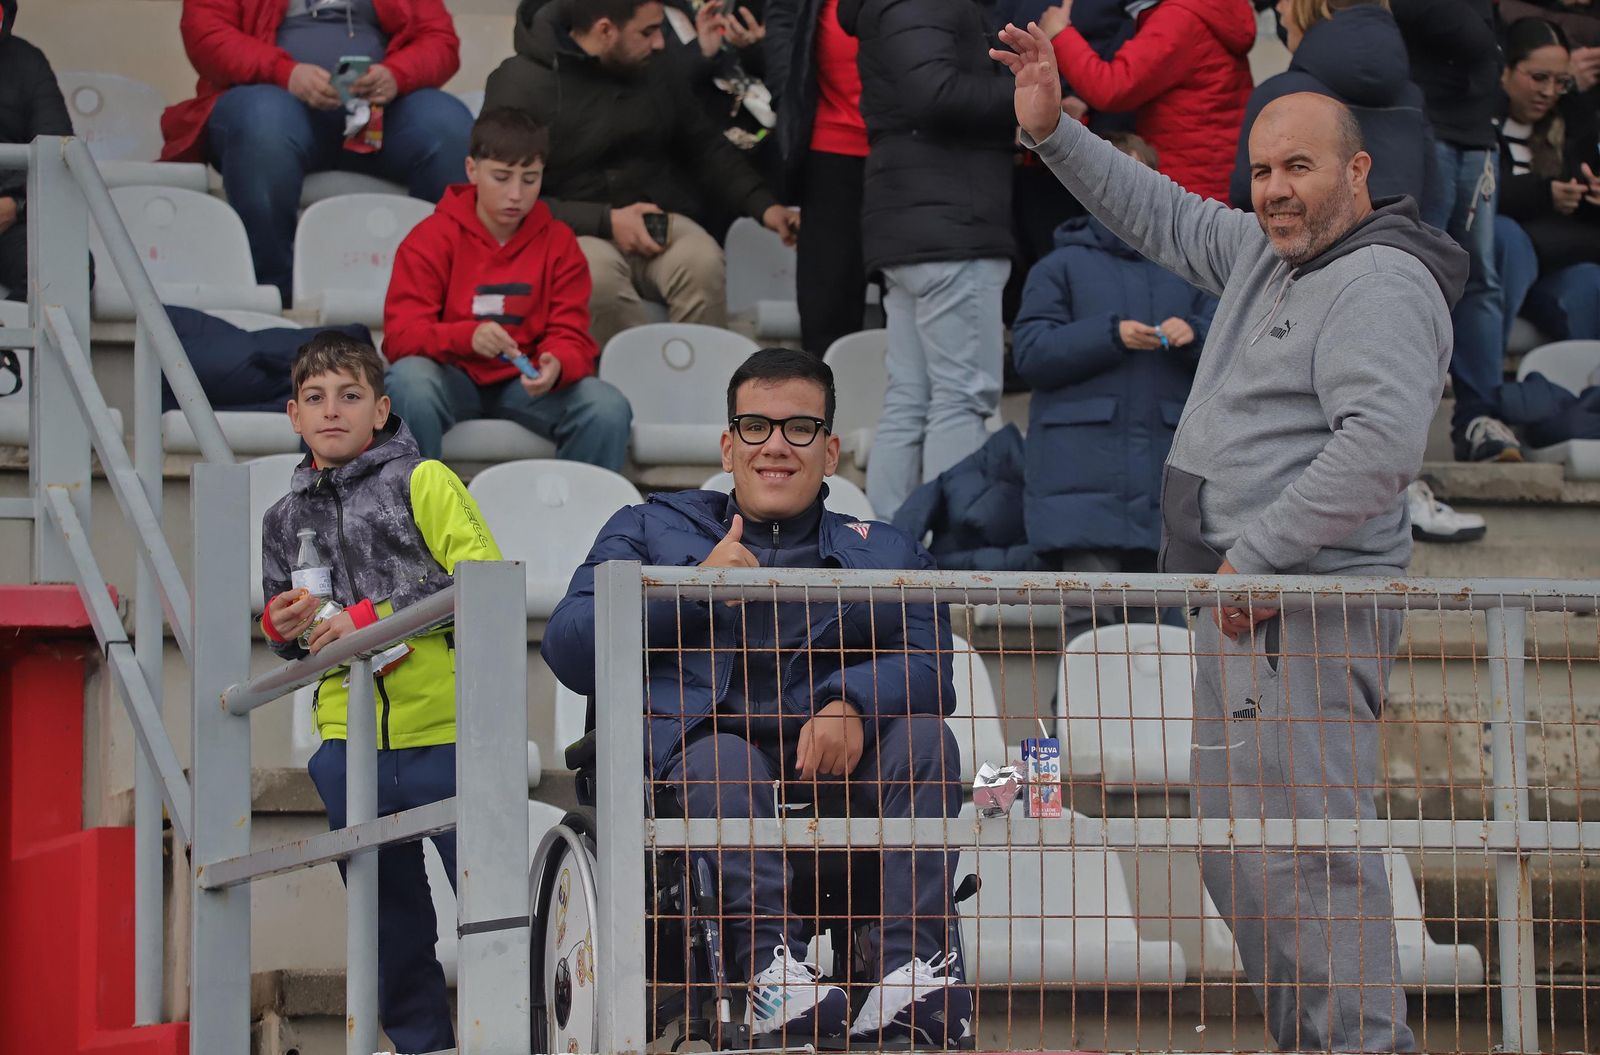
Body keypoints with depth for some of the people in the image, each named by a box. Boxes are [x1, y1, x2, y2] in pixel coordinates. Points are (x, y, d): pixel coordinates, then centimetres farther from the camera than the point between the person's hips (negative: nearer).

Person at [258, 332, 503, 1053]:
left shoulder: (423, 481, 1)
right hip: (350, 742, 5)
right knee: (390, 914, 12)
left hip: (445, 729, -5)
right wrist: (283, 628, 3)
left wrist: (374, 617, -14)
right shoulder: (286, 520, 17)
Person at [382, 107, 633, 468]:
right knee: (410, 381, -36)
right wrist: (467, 337, -35)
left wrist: (556, 366, -29)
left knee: (609, 409, -25)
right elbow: (401, 334, -13)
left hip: (525, 384, 2)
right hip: (454, 377, -2)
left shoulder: (559, 242, 3)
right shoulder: (431, 238, -4)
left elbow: (570, 336, -2)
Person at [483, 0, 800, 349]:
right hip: (572, 232, -4)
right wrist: (604, 221, -19)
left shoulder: (658, 71, 8)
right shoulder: (521, 84, -8)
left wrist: (763, 205, 4)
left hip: (659, 224, 4)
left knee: (702, 262, -30)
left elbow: (706, 147, 20)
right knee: (598, 274, -38)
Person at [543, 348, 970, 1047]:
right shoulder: (650, 531, 24)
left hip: (830, 764, 2)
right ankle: (771, 969, -48)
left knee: (924, 736, -26)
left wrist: (852, 707, -21)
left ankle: (912, 972, -36)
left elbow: (928, 666, 2)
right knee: (724, 761, -35)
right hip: (685, 750, -2)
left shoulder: (884, 554, 25)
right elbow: (569, 654, 7)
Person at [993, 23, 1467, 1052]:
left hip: (1302, 615, -11)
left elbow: (1383, 438, -29)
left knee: (1303, 848, -15)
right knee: (1239, 849, 16)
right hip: (1247, 613, 11)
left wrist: (1257, 553, -26)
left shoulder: (1380, 283, -15)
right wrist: (1054, 133, 24)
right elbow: (1163, 215, 32)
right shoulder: (1269, 255, 16)